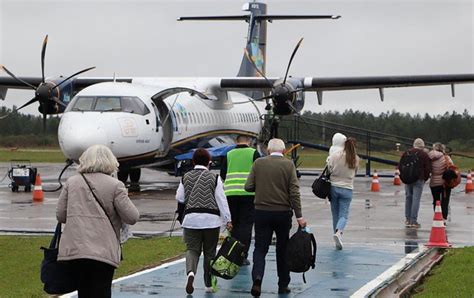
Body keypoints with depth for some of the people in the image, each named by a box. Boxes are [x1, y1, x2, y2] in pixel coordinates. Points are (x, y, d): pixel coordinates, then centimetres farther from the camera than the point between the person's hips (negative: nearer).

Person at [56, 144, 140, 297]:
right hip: (103, 251, -4)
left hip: (74, 249, 4)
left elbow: (60, 216, 8)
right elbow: (132, 217, -5)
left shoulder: (71, 182, 7)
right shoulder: (115, 185, -4)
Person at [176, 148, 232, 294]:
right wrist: (227, 220, 0)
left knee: (192, 249, 4)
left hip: (191, 218, 1)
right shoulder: (214, 178, -2)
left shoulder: (186, 177, 5)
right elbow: (222, 200, -4)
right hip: (211, 219, -1)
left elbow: (179, 198, 12)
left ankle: (191, 272, -27)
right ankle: (209, 284, 14)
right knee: (209, 252, 9)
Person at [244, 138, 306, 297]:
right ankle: (283, 285, 19)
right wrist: (299, 216, -7)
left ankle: (257, 277, -19)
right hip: (283, 212, 0)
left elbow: (248, 187, -3)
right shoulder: (288, 165, -4)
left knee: (260, 248, 4)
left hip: (262, 211, 0)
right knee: (282, 249, 13)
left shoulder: (258, 163, -2)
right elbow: (294, 191, -9)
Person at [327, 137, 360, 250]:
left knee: (335, 214, 11)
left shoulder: (334, 156, -9)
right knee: (344, 215, 3)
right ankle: (338, 232, -27)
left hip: (333, 187, 1)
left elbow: (328, 170, -4)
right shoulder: (355, 159, -6)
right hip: (347, 189, -1)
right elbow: (354, 173, 6)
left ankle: (338, 242, 14)